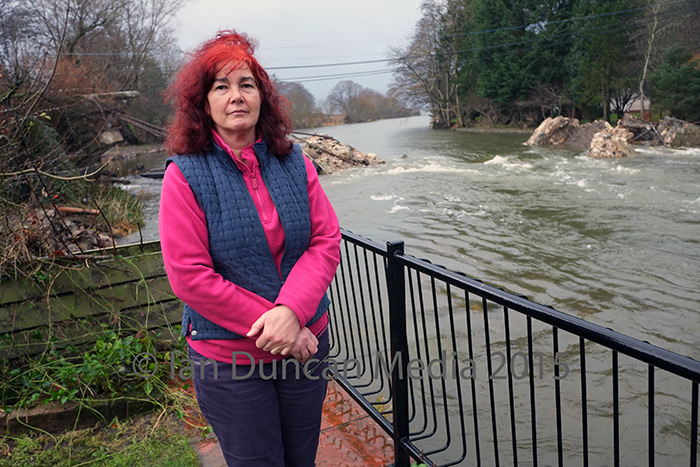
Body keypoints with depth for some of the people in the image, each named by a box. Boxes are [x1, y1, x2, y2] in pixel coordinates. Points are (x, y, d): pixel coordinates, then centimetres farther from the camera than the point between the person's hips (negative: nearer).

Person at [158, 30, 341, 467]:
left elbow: (326, 242, -4)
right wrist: (268, 325, -17)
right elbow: (190, 276, -15)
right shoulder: (186, 174, -10)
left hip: (306, 342, 4)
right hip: (229, 356, -3)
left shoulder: (294, 162, 1)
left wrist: (291, 312, -20)